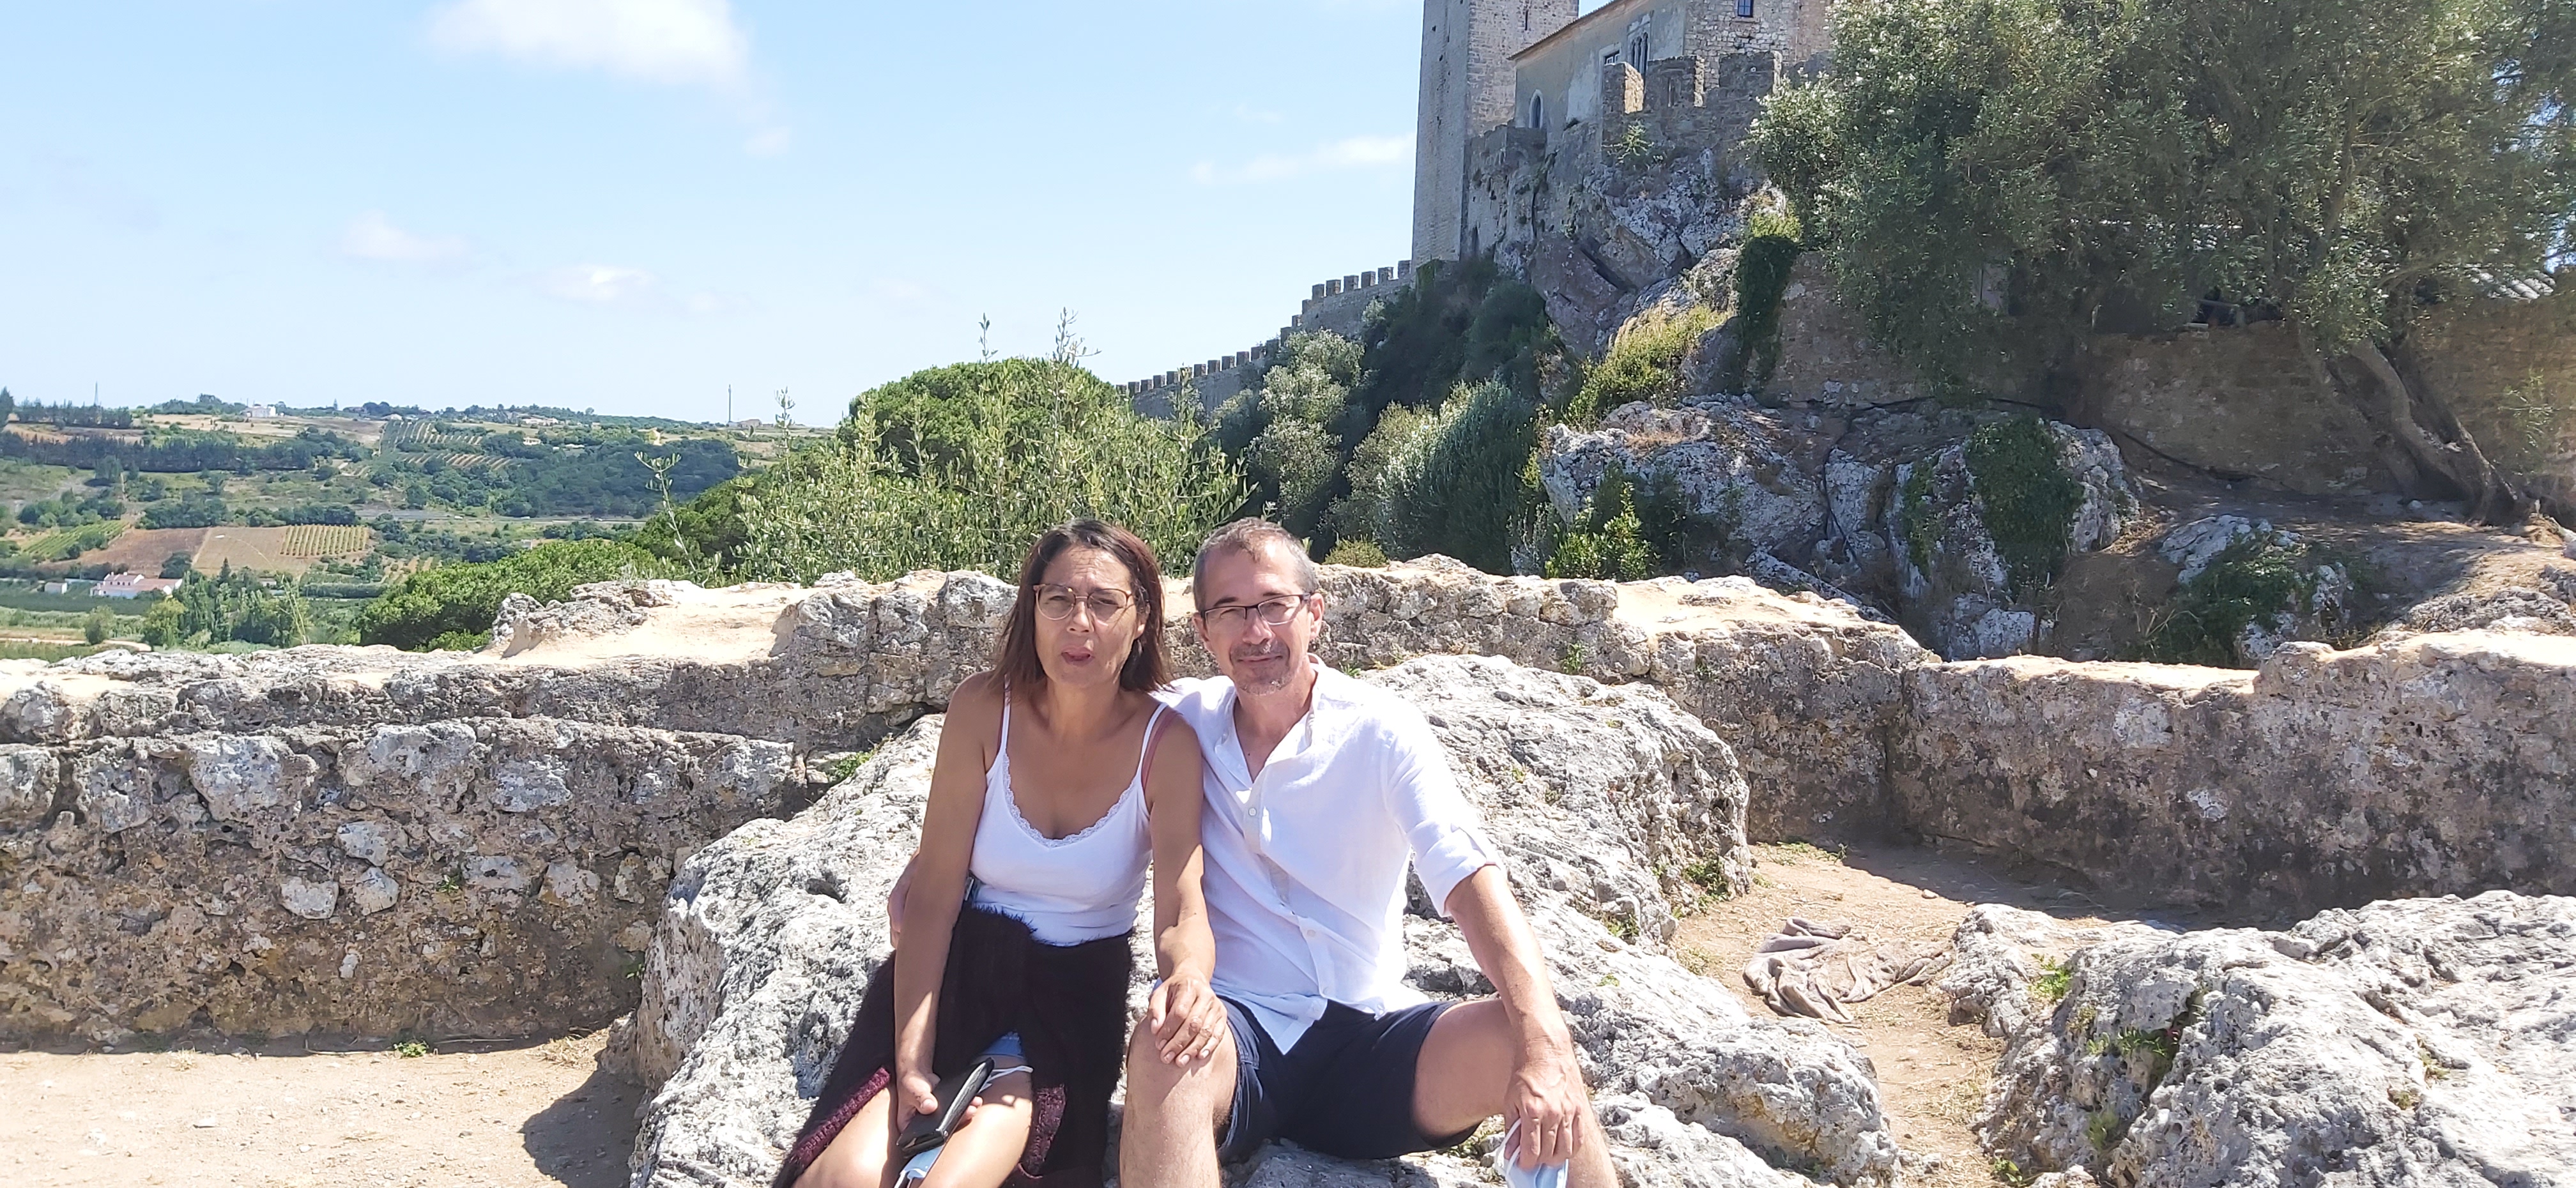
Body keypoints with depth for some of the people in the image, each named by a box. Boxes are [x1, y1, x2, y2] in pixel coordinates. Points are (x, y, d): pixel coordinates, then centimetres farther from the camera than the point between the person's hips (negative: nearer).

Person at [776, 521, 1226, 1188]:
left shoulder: (1166, 744, -11)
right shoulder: (984, 708, -10)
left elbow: (1182, 912, -17)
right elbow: (934, 892, -11)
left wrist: (1188, 976, -43)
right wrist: (911, 1059, -21)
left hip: (1078, 985, 0)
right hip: (961, 958, 0)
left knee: (999, 1124, -30)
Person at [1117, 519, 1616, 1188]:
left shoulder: (1382, 731, -3)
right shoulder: (1181, 726, 3)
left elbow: (1471, 879, -15)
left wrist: (1545, 1045, -30)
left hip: (1367, 1035, 0)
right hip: (1234, 1033, 0)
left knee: (1534, 1055, -25)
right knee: (1163, 1046, -34)